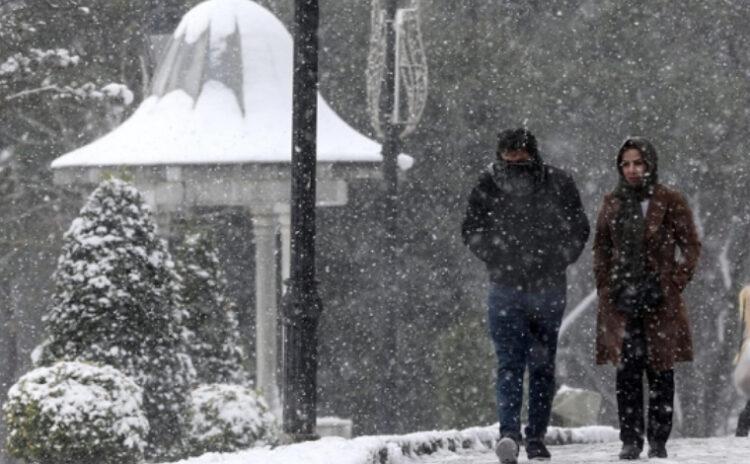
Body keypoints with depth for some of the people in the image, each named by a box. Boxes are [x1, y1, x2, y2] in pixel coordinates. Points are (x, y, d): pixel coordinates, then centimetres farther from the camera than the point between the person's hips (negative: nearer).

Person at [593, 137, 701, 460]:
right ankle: (630, 441, -1)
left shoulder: (670, 203, 1)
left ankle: (658, 442, 5)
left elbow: (690, 247, 3)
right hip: (621, 300, 2)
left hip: (660, 300, -2)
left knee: (660, 371, 0)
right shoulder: (613, 204, 11)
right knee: (626, 371, -3)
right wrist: (606, 287, 6)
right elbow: (601, 248, 17)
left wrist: (674, 285, -6)